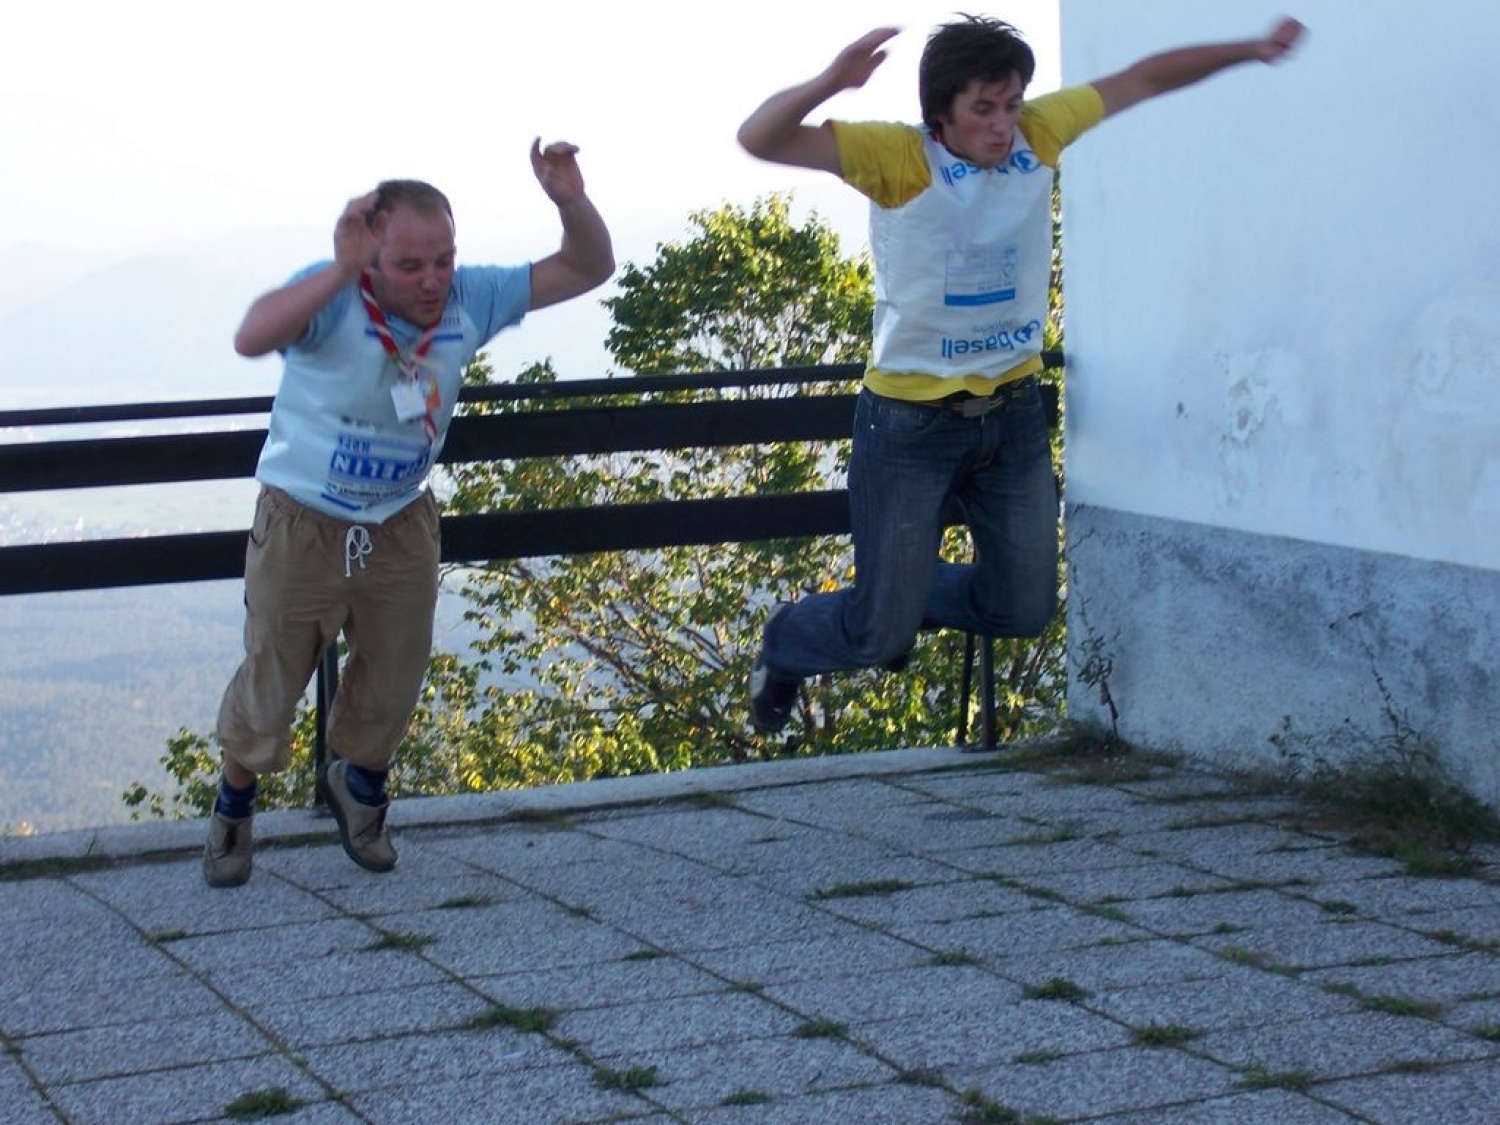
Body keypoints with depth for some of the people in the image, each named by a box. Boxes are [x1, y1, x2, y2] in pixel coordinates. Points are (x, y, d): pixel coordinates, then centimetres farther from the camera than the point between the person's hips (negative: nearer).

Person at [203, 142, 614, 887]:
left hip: (402, 528, 4)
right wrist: (341, 272, -59)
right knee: (270, 681, 8)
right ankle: (233, 809, 34)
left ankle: (358, 785, 44)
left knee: (392, 682, 14)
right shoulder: (330, 297, -27)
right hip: (301, 525, -3)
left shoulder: (469, 299, -14)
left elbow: (589, 270, -10)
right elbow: (251, 338, -48)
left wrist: (572, 202, -31)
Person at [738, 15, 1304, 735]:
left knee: (1024, 610, 10)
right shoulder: (897, 157, -18)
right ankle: (785, 648, 34)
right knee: (880, 633, -1)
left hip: (1013, 412, 5)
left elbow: (1141, 80, 8)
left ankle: (901, 600, 39)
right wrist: (831, 83, -45)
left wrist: (1249, 50, 9)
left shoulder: (1037, 135, -5)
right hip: (911, 419, -5)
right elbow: (760, 139, -27)